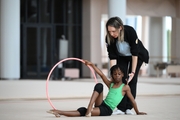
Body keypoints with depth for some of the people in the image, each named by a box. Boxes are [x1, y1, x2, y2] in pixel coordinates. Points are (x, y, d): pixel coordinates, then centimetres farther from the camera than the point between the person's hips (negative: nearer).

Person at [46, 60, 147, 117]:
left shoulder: (125, 87, 2)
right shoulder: (110, 84, 16)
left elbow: (133, 100, 6)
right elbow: (102, 74, 8)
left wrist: (137, 112, 10)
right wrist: (92, 65, 0)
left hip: (107, 110, -4)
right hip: (101, 104, 4)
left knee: (83, 112, -25)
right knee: (99, 85, -23)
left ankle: (60, 112, -33)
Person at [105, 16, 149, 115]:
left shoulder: (130, 31, -38)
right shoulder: (109, 38, -29)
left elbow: (135, 53, -32)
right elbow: (112, 57, -22)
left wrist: (133, 72, -31)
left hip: (138, 55, -2)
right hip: (121, 57, 2)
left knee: (132, 79, -9)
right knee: (121, 79, -9)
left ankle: (129, 107, -4)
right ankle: (121, 108, -8)